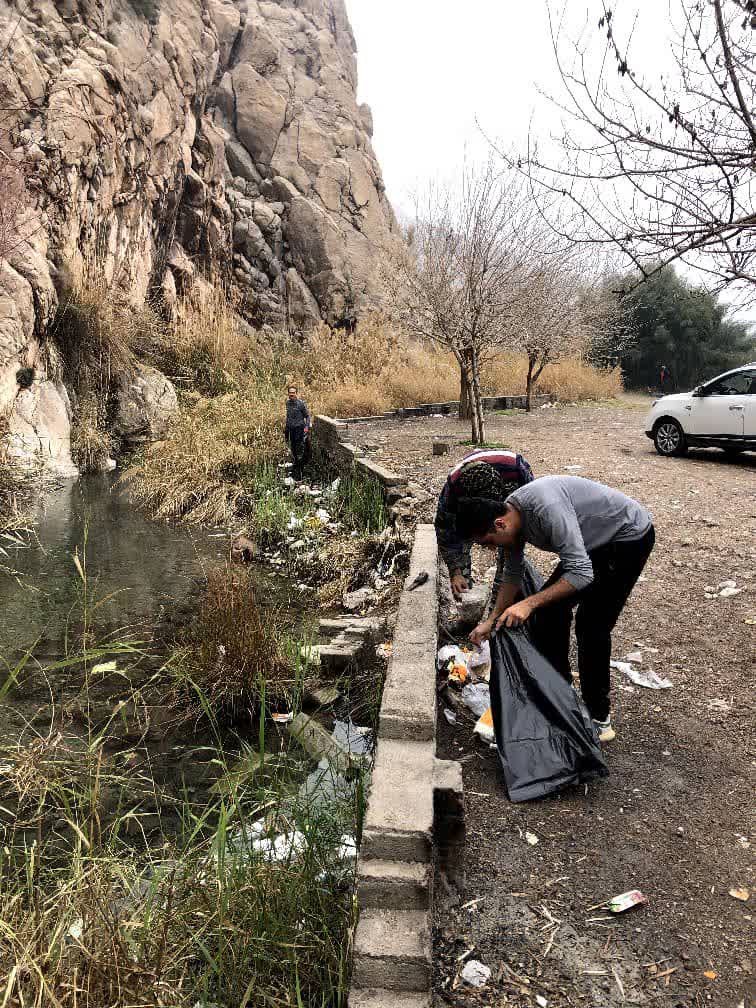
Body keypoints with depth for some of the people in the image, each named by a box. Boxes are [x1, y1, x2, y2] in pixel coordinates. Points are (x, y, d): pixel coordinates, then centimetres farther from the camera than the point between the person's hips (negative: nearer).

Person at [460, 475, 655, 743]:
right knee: (551, 607, 7)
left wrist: (529, 604, -37)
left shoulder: (546, 508, -36)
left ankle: (599, 718, 0)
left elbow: (582, 573, -36)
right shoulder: (511, 514, -7)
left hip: (630, 537, -9)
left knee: (591, 625, -13)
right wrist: (491, 621, 7)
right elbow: (512, 573, 8)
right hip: (594, 541, 9)